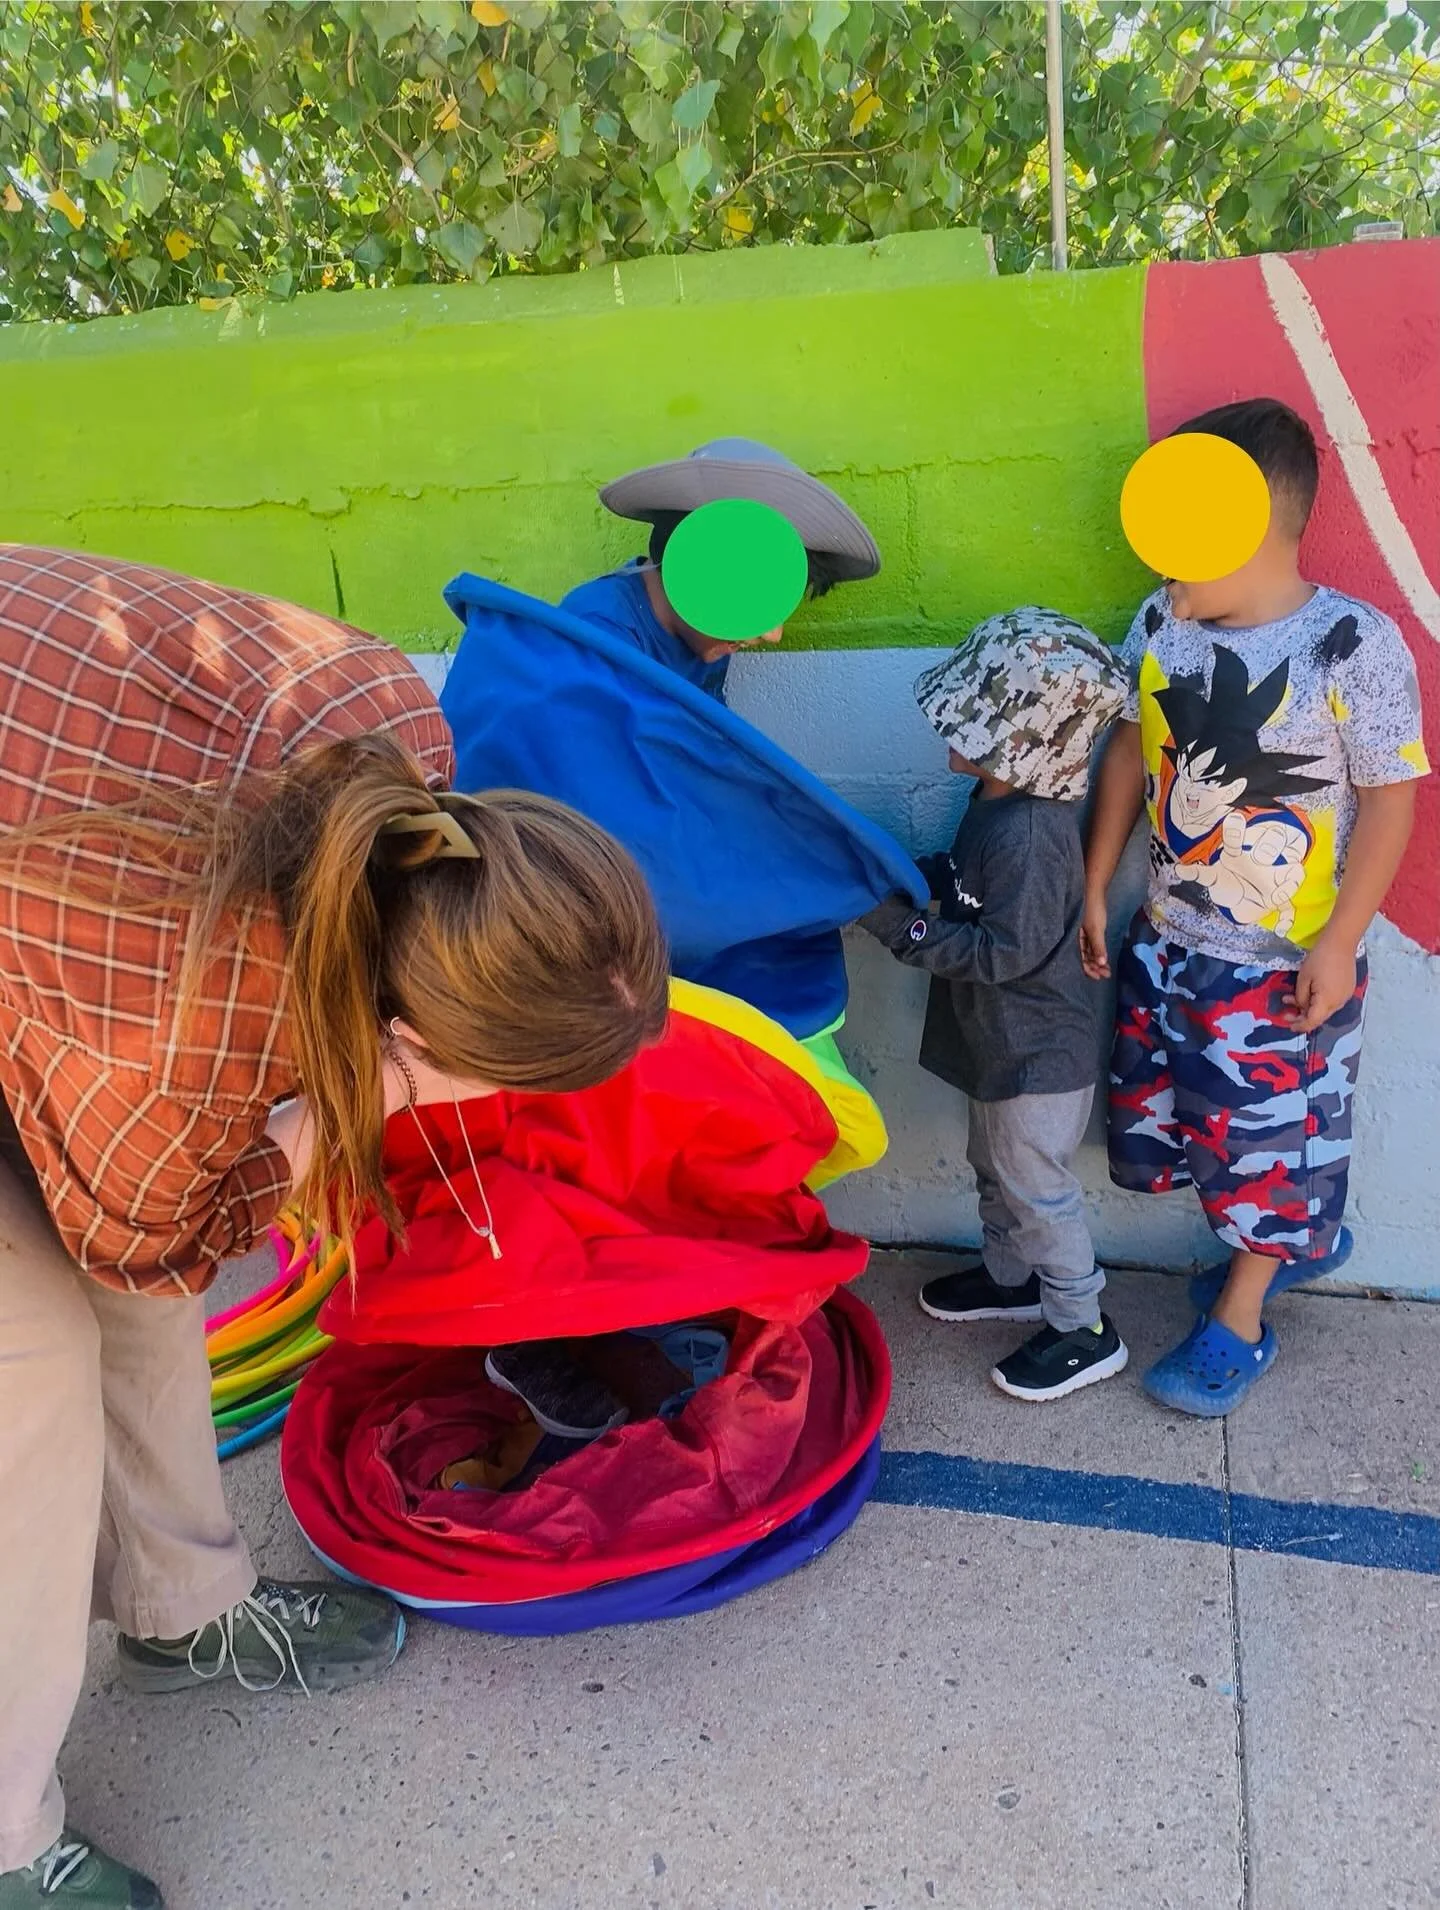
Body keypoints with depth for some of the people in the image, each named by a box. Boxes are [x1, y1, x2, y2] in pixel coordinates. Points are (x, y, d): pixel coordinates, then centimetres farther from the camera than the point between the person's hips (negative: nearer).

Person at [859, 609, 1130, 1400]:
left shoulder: (1028, 833, -31)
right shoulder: (1000, 799, -2)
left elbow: (1007, 951, -28)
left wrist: (900, 926, -26)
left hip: (1039, 1049, -9)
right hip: (1002, 1040, 9)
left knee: (1034, 1187, 7)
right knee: (995, 1166, 25)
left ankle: (1084, 1329, 25)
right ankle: (1011, 1276, 47)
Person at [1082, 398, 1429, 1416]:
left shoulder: (1355, 645, -19)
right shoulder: (1161, 624, -4)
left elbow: (1389, 798, -13)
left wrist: (1339, 944, -14)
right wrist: (1094, 888, 7)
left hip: (1289, 960, -5)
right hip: (1168, 941, 6)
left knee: (1275, 1139, 10)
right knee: (1167, 1114, 17)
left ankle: (1239, 1320, 33)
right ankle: (1299, 1238, 44)